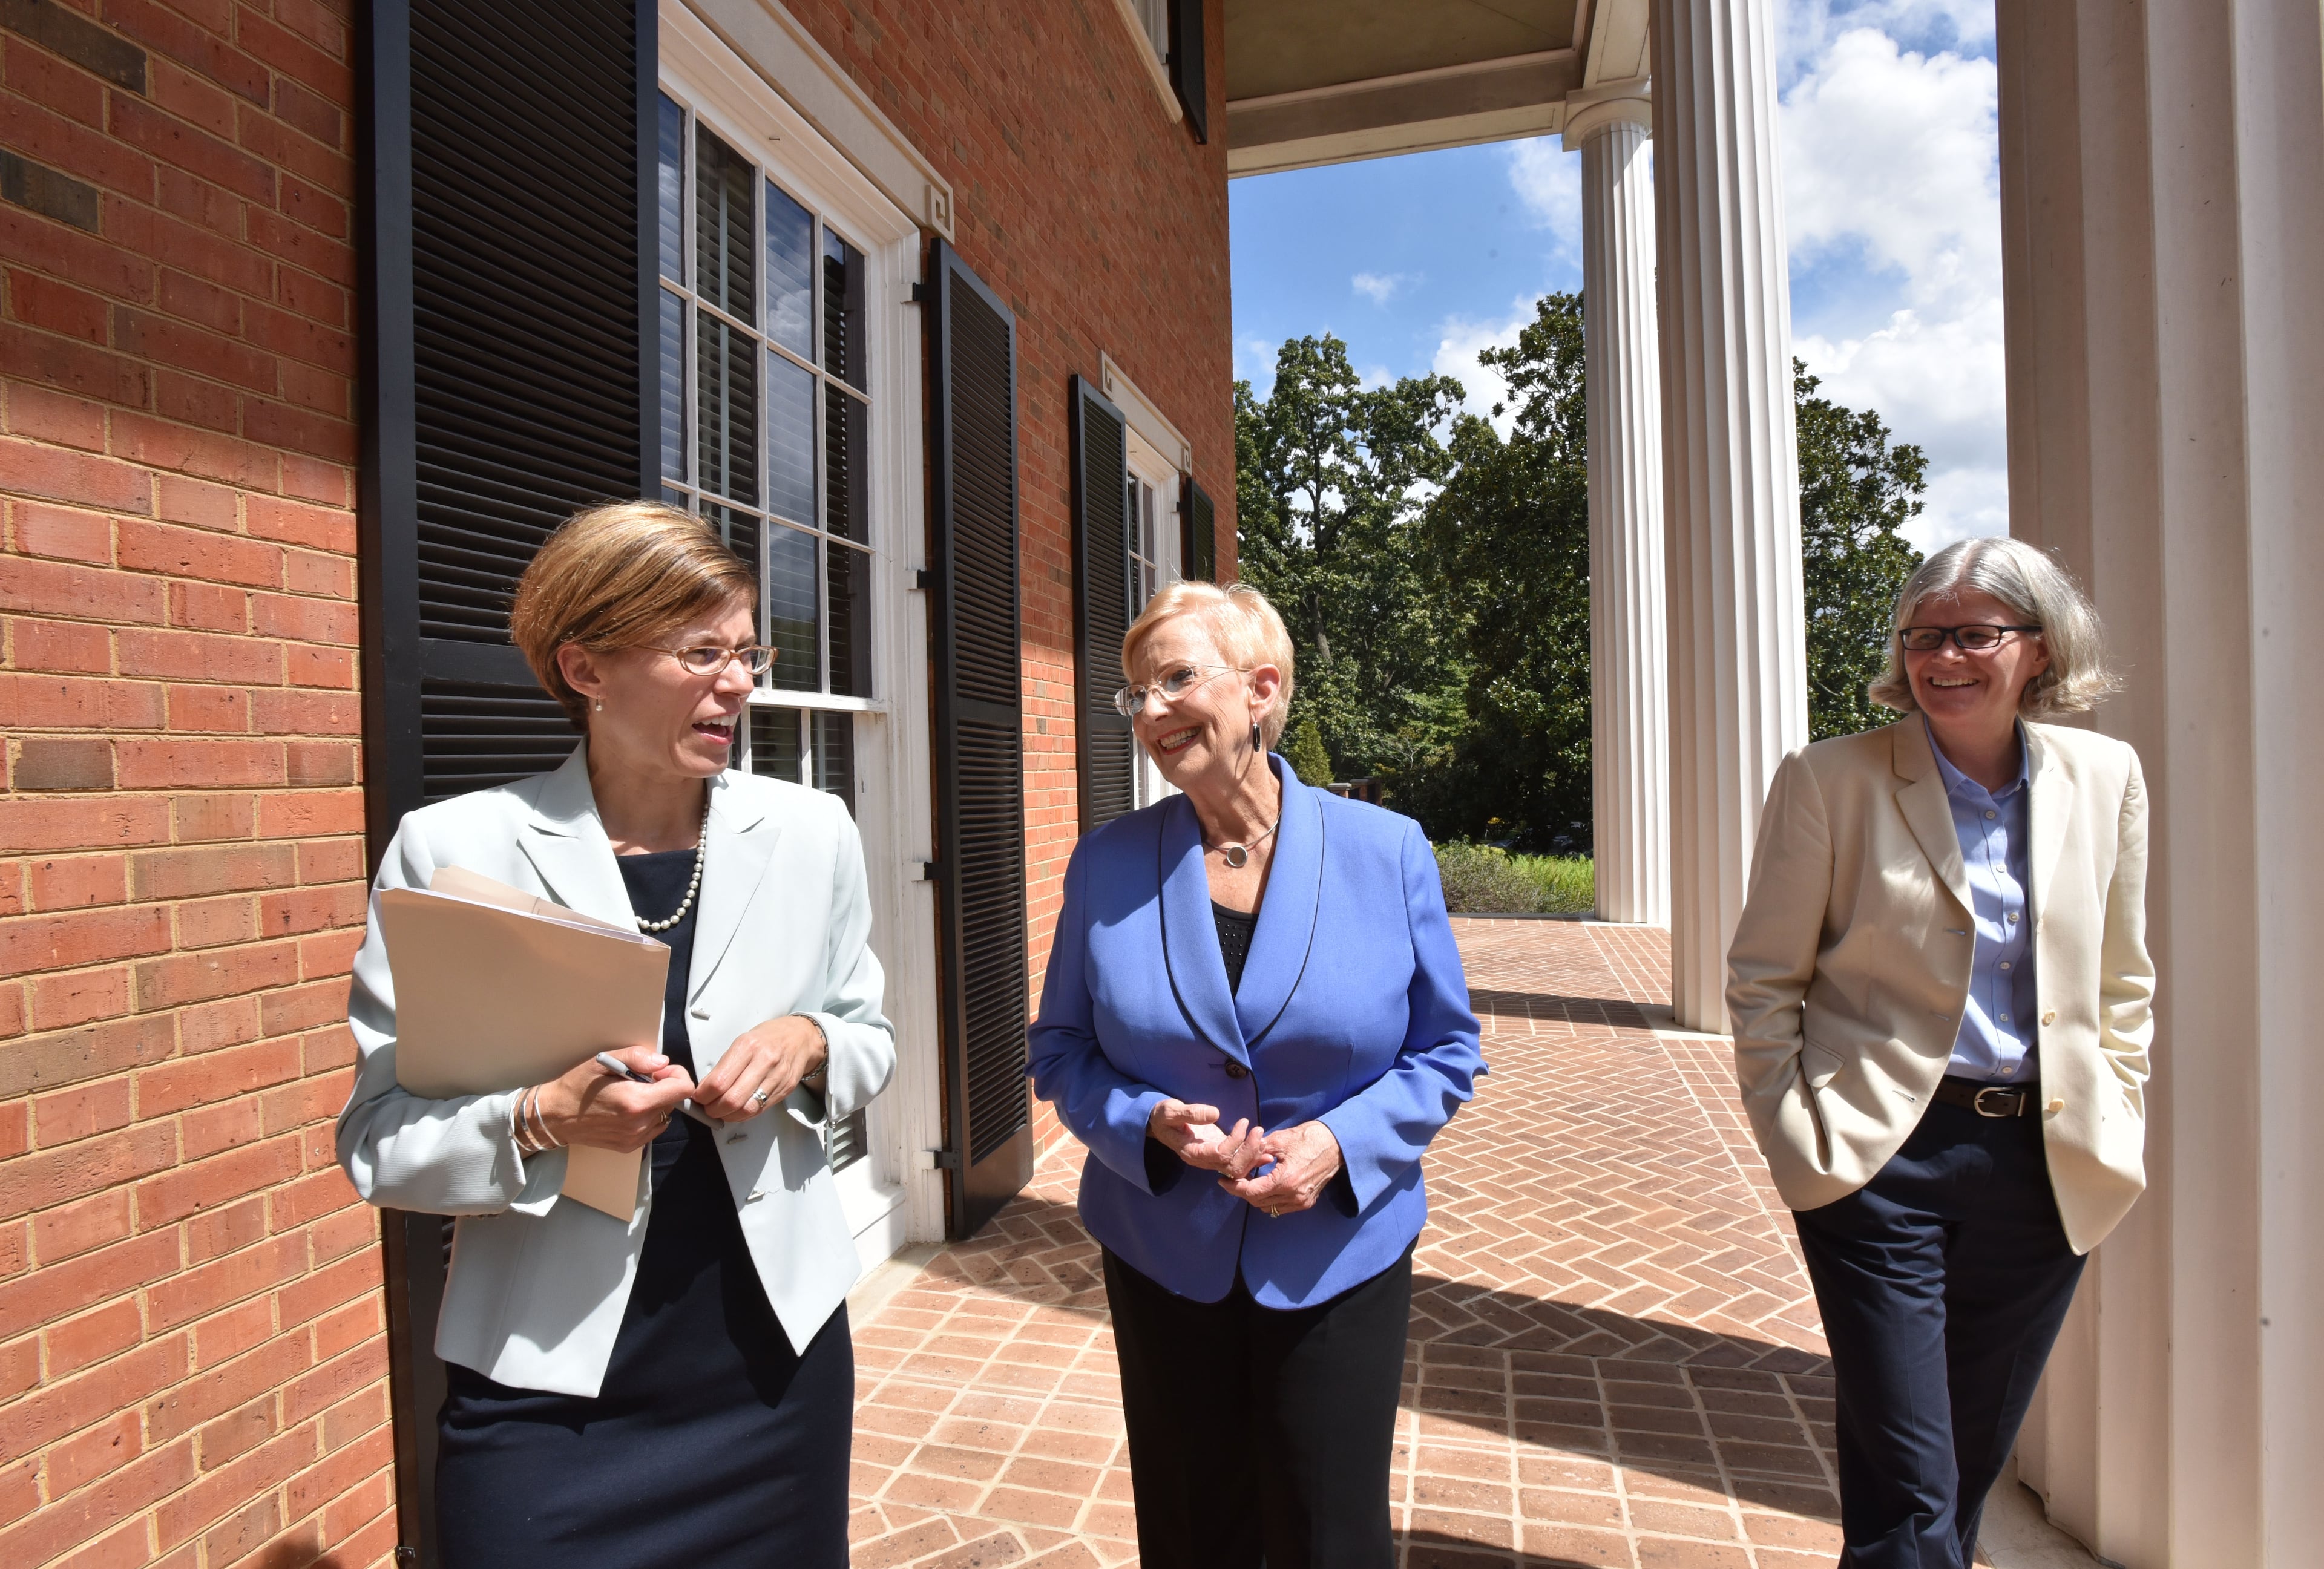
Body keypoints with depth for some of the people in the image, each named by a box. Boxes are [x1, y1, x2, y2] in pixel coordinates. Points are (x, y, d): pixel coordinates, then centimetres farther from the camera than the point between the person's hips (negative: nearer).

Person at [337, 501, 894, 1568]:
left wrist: (808, 1044, -13)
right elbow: (375, 1141, -7)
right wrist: (543, 1123, -25)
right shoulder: (452, 849, -10)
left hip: (778, 1360, 3)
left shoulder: (811, 832, -2)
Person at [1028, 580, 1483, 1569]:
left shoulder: (1386, 851, -8)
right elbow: (1061, 1052, 2)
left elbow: (1446, 1049, -1)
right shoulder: (1107, 866, -5)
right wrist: (1148, 1121, -18)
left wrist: (1343, 1141, -17)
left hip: (1336, 1261, -1)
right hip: (1165, 1264, 1)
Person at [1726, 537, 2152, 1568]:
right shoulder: (1830, 779, -8)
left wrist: (2116, 1129, 6)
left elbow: (2123, 983, 14)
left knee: (1972, 1466, 20)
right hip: (1883, 1160, -4)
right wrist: (1796, 1140, -8)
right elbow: (1762, 979, -4)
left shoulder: (2106, 776, 4)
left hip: (2047, 1165, 4)